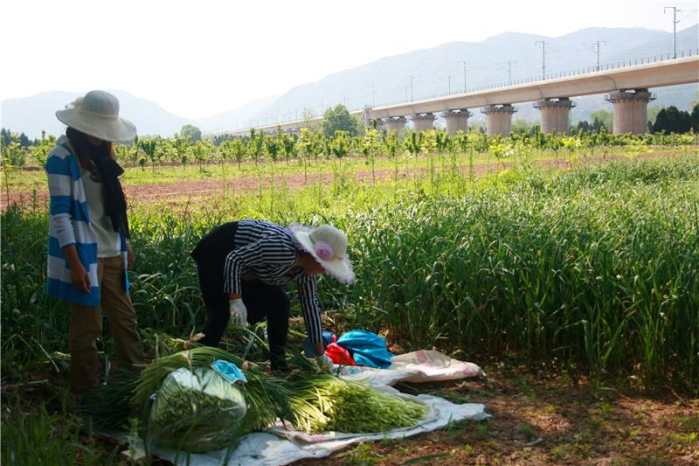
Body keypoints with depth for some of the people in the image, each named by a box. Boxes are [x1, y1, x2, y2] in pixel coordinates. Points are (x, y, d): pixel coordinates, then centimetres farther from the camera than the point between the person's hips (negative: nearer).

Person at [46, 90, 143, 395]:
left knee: (125, 317, 12)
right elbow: (60, 213, -17)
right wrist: (75, 264, -21)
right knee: (87, 326, 3)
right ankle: (87, 392, 16)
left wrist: (126, 243, 16)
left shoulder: (99, 153, 10)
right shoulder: (62, 157, -13)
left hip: (112, 253, 7)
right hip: (85, 256, -7)